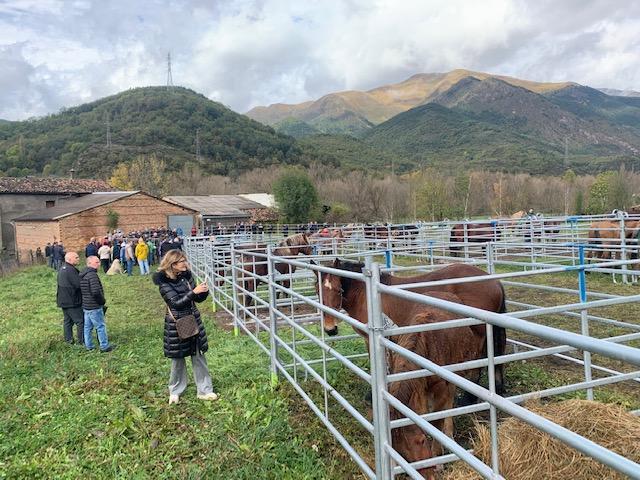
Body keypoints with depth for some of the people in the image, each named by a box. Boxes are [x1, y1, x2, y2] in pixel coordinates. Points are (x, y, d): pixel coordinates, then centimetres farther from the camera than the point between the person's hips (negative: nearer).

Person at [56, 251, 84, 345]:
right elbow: (79, 284, -26)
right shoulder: (70, 270, -22)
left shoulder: (62, 268, 11)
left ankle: (68, 340, 25)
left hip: (64, 301, 10)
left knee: (67, 321, 17)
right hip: (72, 301, -10)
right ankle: (82, 341, 2)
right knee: (80, 321, -2)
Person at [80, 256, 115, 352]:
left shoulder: (83, 274, 11)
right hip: (94, 307, -9)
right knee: (101, 326, 1)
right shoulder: (92, 275, -21)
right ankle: (104, 346, 8)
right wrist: (102, 301, -12)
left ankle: (89, 346, 25)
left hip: (85, 306, 9)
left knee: (87, 326, 16)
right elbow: (96, 292, -29)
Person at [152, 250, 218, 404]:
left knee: (199, 356, 8)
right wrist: (193, 291, -29)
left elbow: (198, 299, 6)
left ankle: (205, 390, 18)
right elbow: (176, 303, -22)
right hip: (176, 324, -4)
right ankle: (175, 391, 30)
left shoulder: (187, 275, 0)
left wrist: (204, 291, -15)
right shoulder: (164, 282, -14)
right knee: (178, 358, 10)